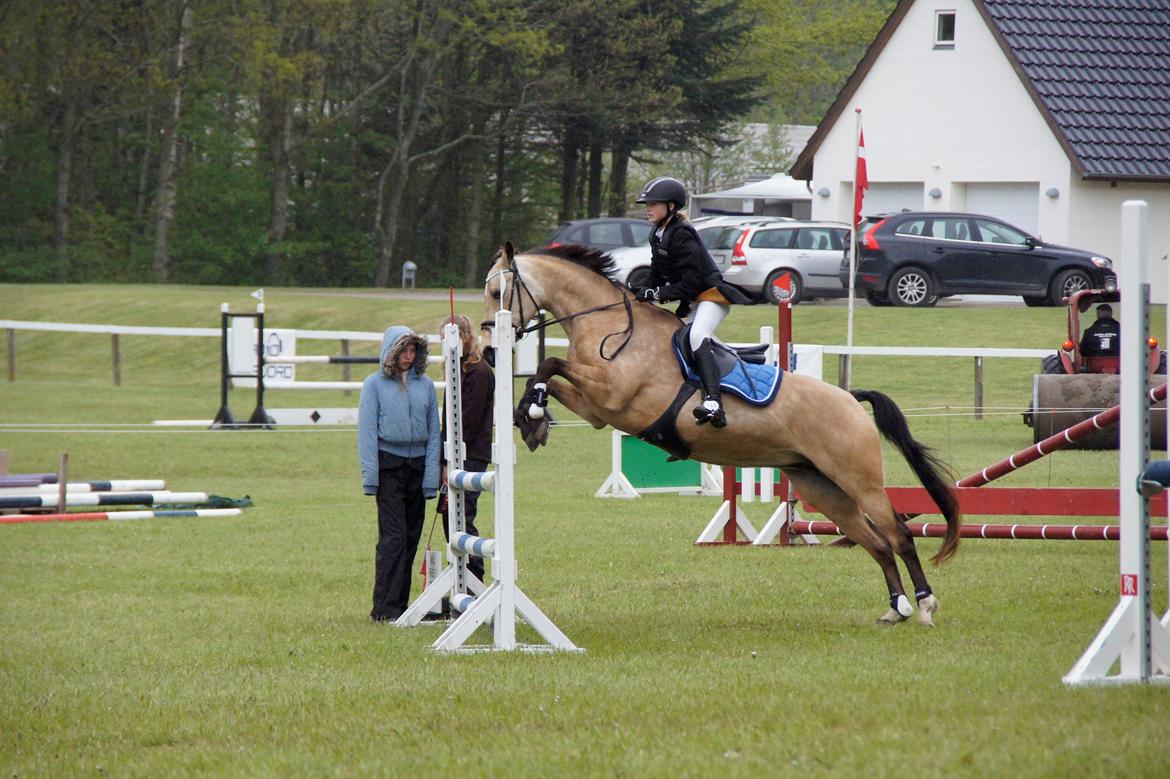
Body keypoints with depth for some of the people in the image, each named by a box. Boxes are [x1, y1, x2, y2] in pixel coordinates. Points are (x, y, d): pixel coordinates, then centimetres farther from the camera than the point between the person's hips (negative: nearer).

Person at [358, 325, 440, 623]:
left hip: (417, 465, 4)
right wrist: (370, 475, -9)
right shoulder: (375, 384, 1)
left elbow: (433, 431, 11)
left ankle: (400, 605, 10)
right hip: (389, 465, -4)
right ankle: (385, 608, -11)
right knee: (394, 536, -11)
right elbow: (367, 430, -2)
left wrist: (432, 475, 4)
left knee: (411, 537, 5)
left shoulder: (425, 385, 9)